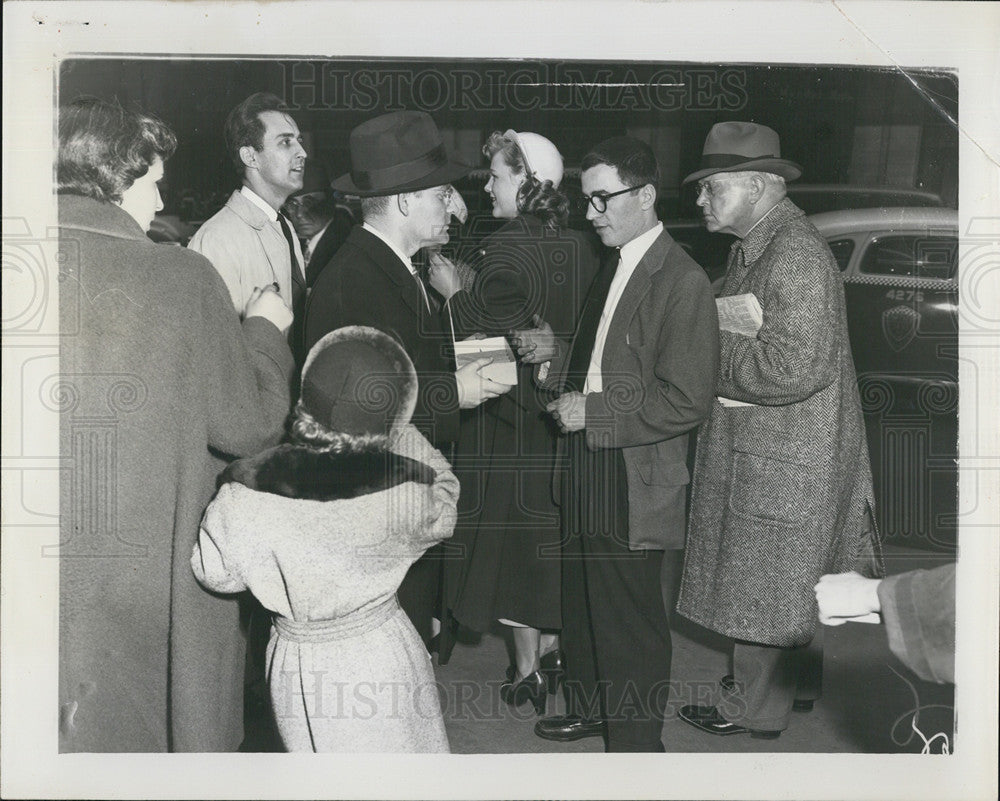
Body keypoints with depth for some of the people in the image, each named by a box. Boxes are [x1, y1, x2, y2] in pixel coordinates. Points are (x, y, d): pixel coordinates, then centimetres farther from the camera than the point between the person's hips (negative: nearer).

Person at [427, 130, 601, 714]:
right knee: (550, 532, 18)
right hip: (564, 414, 7)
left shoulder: (506, 253, -19)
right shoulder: (581, 247, 2)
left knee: (511, 535, 5)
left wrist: (454, 293, -9)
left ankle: (528, 668, 14)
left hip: (511, 419, -6)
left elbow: (490, 340, -21)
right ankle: (552, 646, 30)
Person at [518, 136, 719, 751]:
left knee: (632, 623, 5)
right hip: (588, 474, 9)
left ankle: (635, 740, 22)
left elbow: (687, 400, -22)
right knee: (584, 604, 22)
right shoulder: (615, 267, 11)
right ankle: (591, 708, 41)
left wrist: (593, 414, -20)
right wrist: (557, 355, 3)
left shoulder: (683, 282, -18)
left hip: (634, 487, -9)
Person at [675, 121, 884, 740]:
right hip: (764, 444, 10)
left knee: (764, 583, 5)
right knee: (786, 581, 22)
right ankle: (796, 682, 39)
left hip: (783, 457, -10)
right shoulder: (754, 247, 9)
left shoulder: (797, 253, -23)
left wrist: (711, 352, -19)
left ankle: (756, 710, 21)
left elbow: (794, 369, -29)